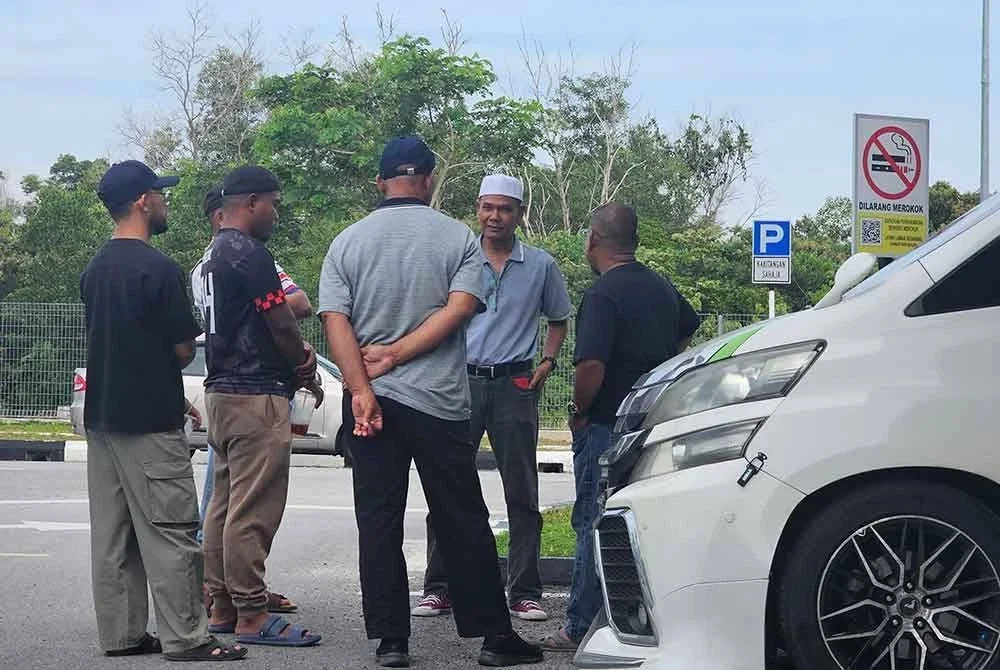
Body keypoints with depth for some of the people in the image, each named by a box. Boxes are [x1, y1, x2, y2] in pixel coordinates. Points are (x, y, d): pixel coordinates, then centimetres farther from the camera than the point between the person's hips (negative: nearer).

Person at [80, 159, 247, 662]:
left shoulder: (93, 270, 11)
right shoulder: (158, 269, -15)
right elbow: (184, 350, -12)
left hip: (101, 416, 8)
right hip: (150, 420, -8)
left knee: (111, 533, 9)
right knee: (169, 532, -5)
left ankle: (121, 634, 13)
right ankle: (185, 639, -4)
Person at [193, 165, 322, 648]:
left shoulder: (212, 257, 17)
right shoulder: (249, 253, -14)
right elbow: (281, 323, -12)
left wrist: (296, 352, 7)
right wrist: (304, 367, 5)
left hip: (220, 391, 11)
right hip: (256, 394, -11)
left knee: (225, 505, 13)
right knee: (253, 511, -9)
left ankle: (222, 607, 17)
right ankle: (251, 616, -8)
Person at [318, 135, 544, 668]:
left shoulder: (348, 242, 4)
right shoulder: (458, 237, 1)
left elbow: (334, 321, -7)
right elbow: (459, 308, -12)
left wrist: (362, 389, -13)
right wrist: (395, 356, -10)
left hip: (371, 401, 1)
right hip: (438, 401, -1)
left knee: (378, 523, 5)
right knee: (463, 521, 5)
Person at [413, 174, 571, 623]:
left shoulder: (541, 266, 7)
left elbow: (558, 319, 20)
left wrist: (547, 362, 5)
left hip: (515, 384, 0)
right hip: (461, 380, 0)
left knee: (521, 492, 1)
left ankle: (525, 592, 7)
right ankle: (438, 589, 7)